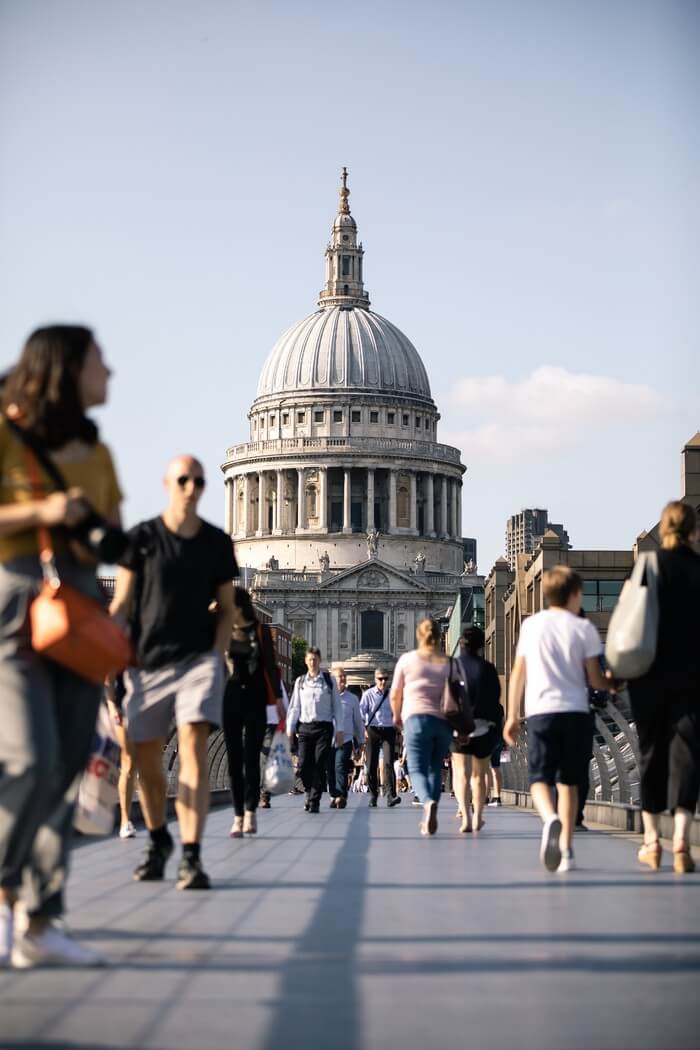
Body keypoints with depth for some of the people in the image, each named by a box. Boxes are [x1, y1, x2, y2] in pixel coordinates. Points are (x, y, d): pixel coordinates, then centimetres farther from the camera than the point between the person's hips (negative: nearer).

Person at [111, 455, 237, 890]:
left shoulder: (217, 543, 6)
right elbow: (122, 604, 1)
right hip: (148, 661, 1)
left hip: (199, 658, -1)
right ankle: (158, 841, 33)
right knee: (146, 759, 7)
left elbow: (227, 609, 11)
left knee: (194, 745, -18)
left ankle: (192, 857, -23)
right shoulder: (142, 537, 1)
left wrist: (217, 655, -2)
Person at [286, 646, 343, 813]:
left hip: (324, 726, -1)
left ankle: (314, 801, 1)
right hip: (305, 726, 2)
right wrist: (289, 729, 5)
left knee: (319, 765, -7)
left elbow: (337, 706, 6)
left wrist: (340, 730, 1)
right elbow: (294, 707, 11)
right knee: (304, 765, -4)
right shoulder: (300, 682, 9)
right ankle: (309, 792, 22)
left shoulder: (329, 680, 5)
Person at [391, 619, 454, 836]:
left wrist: (397, 716, 30)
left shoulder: (407, 659, 7)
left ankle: (428, 802, -35)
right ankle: (428, 820, 12)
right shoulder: (448, 662, 10)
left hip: (416, 718, -2)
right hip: (443, 720, 2)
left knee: (417, 769, -5)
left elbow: (395, 695, 12)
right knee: (435, 769, 14)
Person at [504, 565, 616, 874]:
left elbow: (518, 674, 9)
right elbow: (594, 680, 2)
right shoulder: (583, 628, 2)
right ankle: (566, 849, 9)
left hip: (541, 711, 0)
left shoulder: (531, 625, 7)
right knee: (568, 781, 12)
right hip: (575, 710, 0)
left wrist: (513, 716, 17)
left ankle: (550, 820, -31)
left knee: (540, 778, 1)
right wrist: (614, 683, 24)